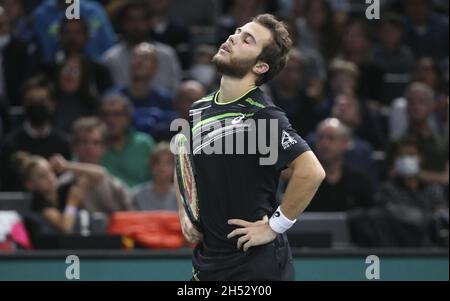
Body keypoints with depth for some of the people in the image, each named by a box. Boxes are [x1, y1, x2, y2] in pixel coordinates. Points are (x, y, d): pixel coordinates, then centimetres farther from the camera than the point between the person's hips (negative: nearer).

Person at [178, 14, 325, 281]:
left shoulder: (264, 117, -15)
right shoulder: (199, 109, 8)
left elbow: (312, 172, -25)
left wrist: (274, 226, -19)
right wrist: (185, 214, 11)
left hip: (257, 264, -7)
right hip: (206, 261, 7)